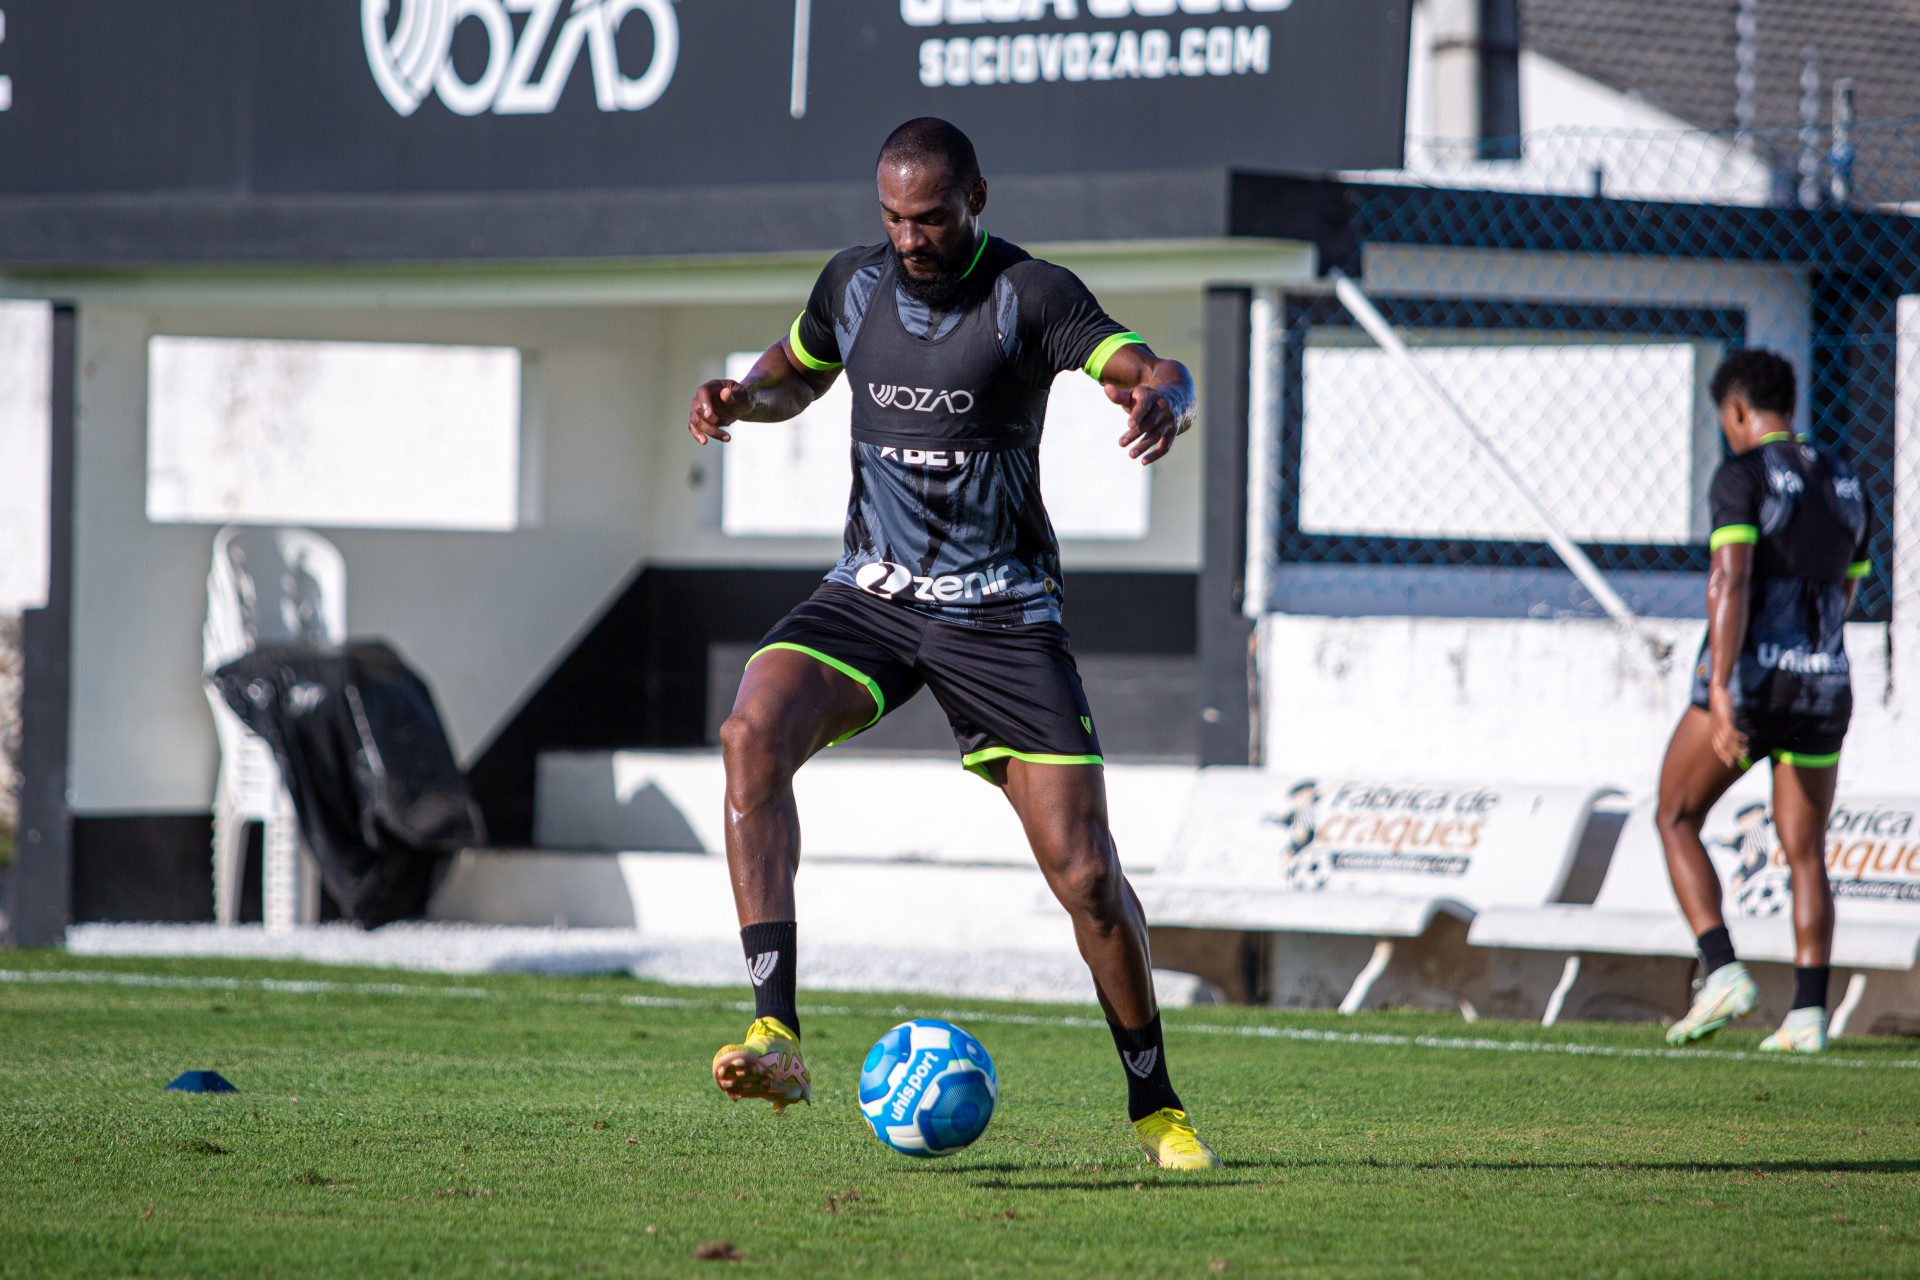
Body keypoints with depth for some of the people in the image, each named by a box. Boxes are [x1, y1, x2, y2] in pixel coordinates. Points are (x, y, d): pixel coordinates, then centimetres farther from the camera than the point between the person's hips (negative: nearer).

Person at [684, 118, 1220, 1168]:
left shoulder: (1031, 295, -10)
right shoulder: (852, 284, 4)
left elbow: (1148, 370, -23)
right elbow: (797, 371, 23)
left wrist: (1162, 396, -47)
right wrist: (740, 397, 0)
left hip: (1001, 615, -3)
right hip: (871, 597, 3)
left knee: (1085, 873, -7)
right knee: (753, 732, -28)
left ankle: (1155, 1107, 16)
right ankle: (775, 1037, -33)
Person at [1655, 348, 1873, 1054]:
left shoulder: (1742, 474, -8)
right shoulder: (1844, 484, 13)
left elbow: (1731, 581, -21)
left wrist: (1721, 690, -27)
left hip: (1749, 679, -5)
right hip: (1824, 686, 5)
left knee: (1677, 819, 11)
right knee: (1806, 855, 11)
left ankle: (1722, 971, -6)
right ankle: (1808, 1014, 0)